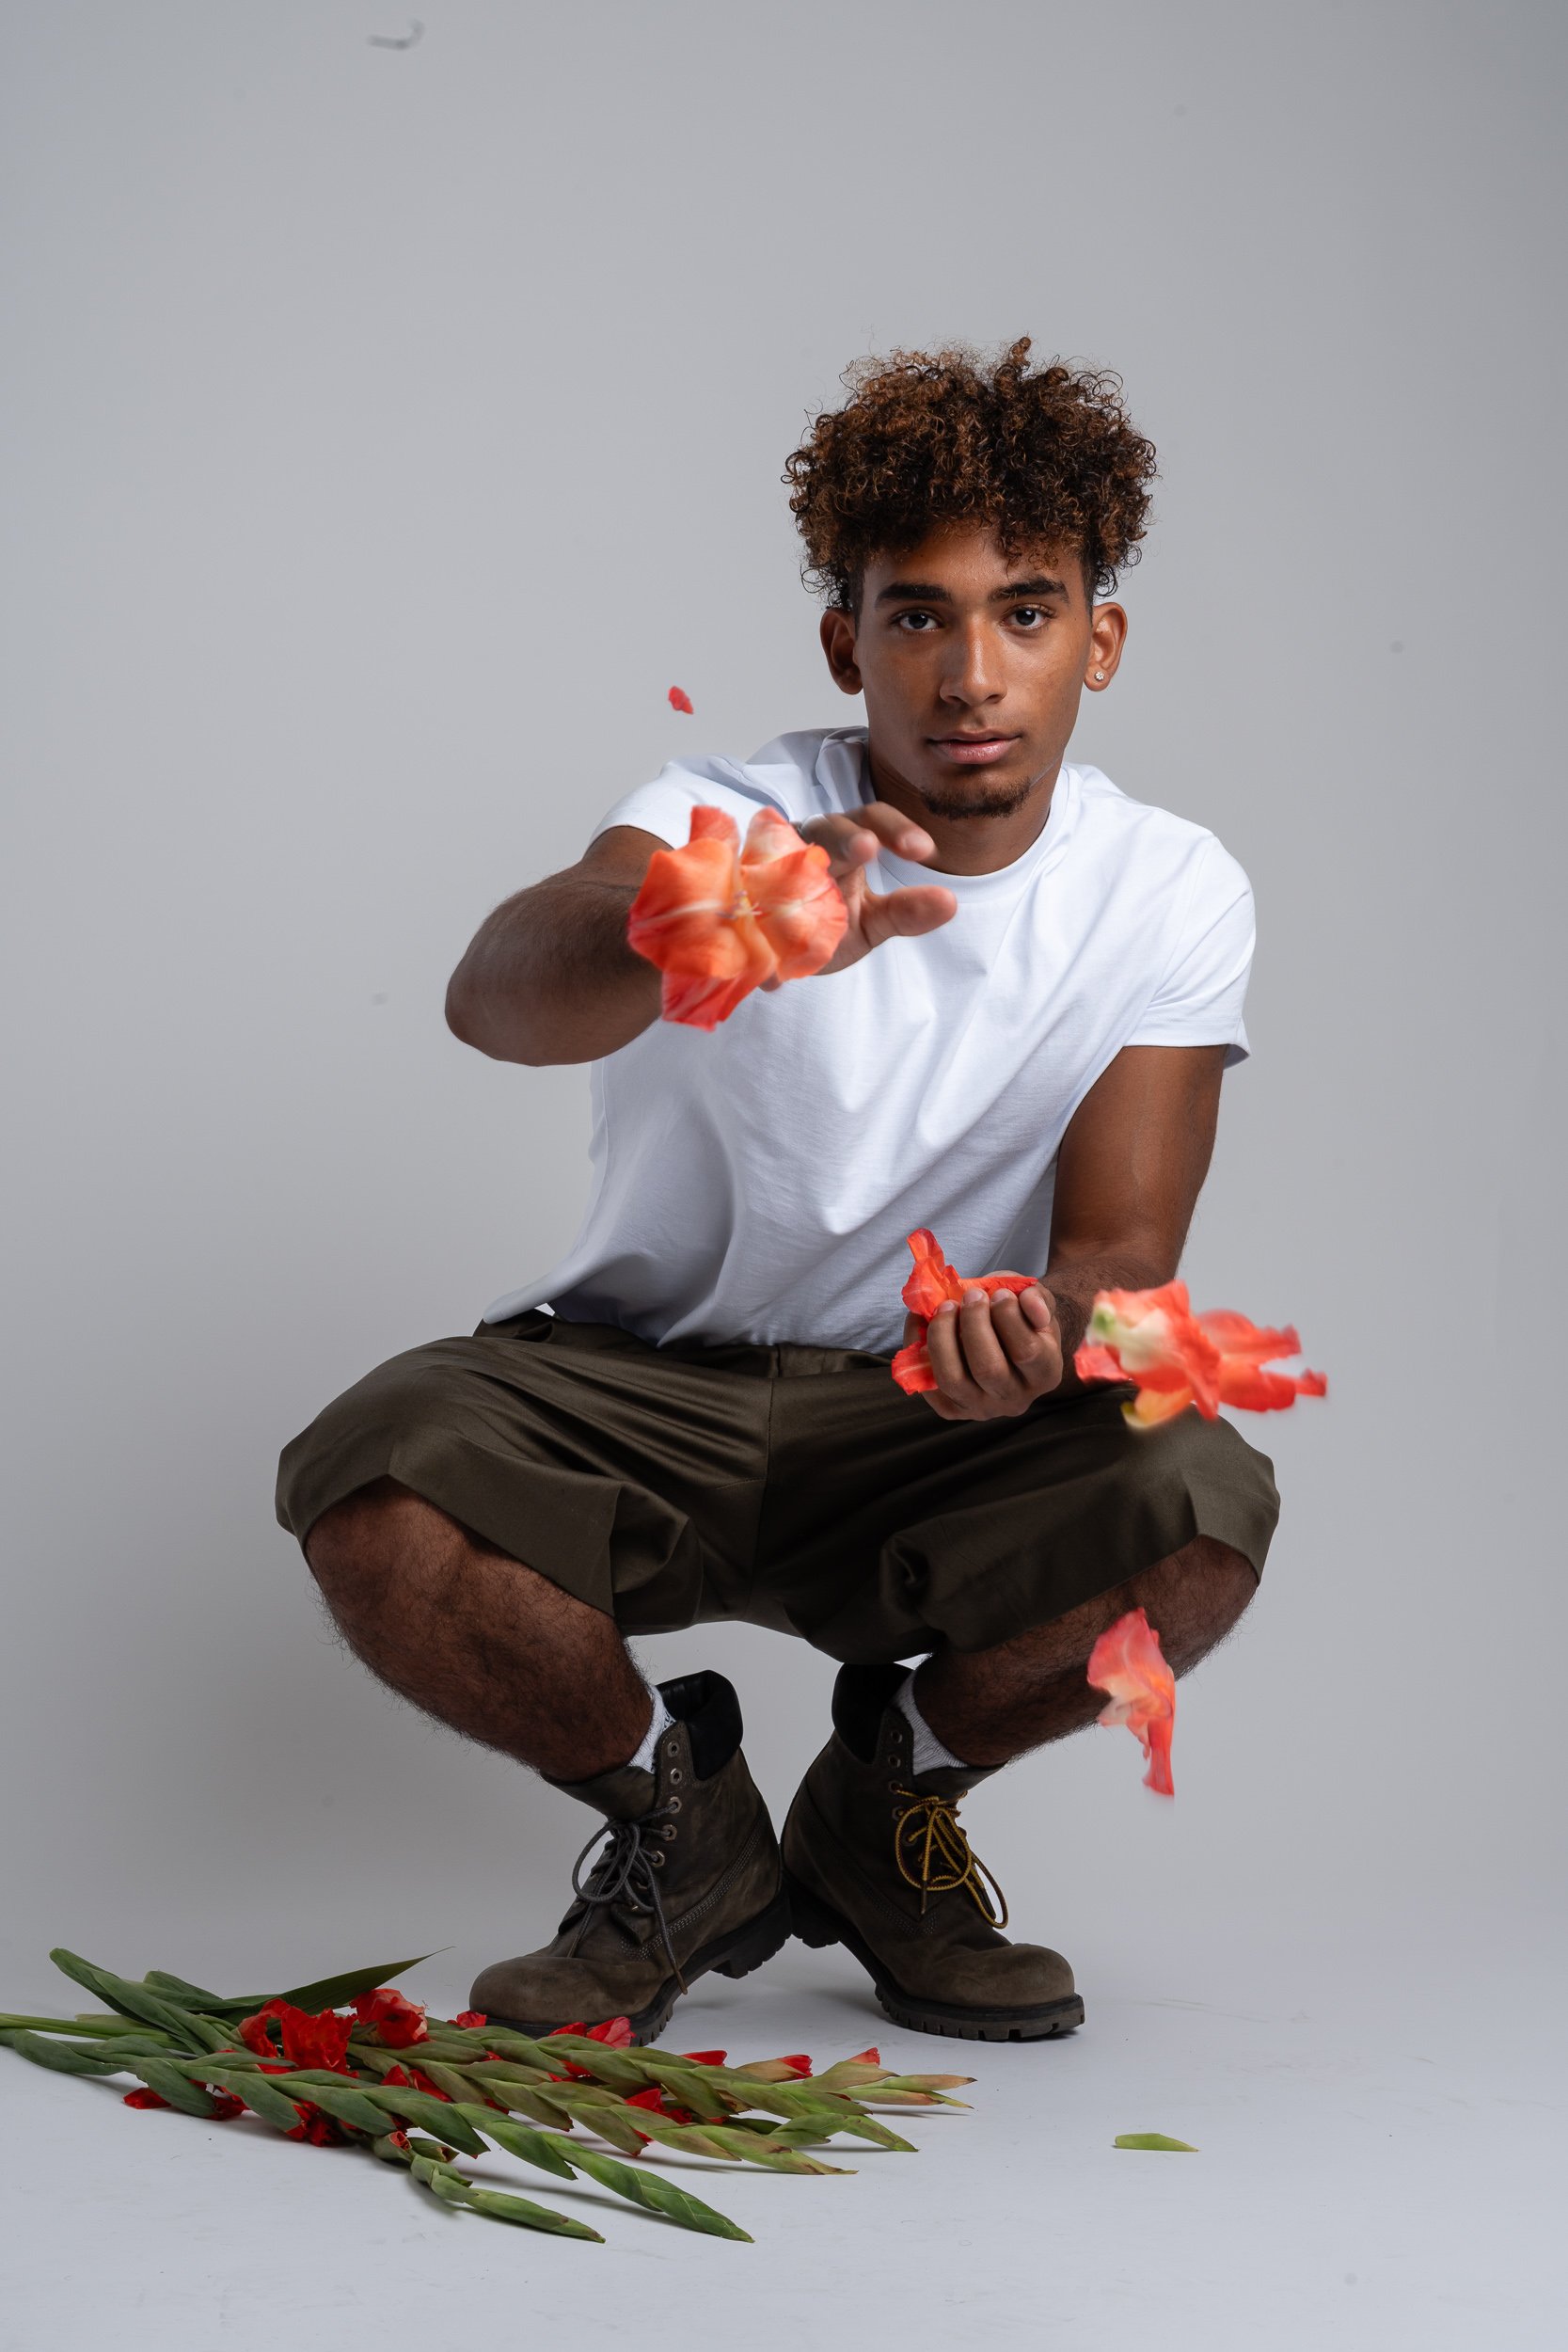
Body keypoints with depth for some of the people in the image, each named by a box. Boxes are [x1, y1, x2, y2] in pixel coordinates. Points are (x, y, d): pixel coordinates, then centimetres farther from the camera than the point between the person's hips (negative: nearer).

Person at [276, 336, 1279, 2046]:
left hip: (923, 1427, 1)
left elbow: (1123, 1244, -8)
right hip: (630, 1388, -1)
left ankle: (888, 1801, 4)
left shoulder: (1171, 895, -4)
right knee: (371, 1495, -31)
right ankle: (681, 1819, 1)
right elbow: (493, 996, -35)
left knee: (1200, 1510, -30)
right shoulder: (725, 818, -13)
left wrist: (1050, 1330, -34)